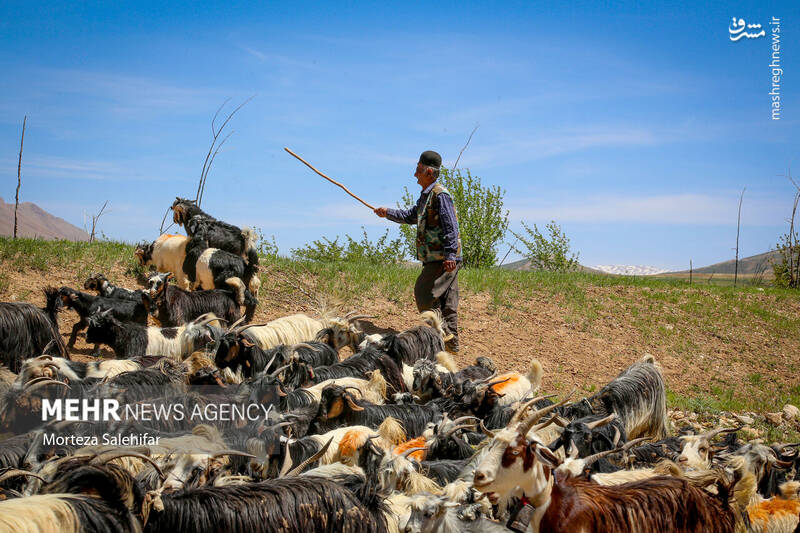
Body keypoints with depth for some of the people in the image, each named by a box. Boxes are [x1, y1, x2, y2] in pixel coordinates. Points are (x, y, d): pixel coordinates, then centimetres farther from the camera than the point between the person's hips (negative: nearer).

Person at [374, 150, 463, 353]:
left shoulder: (440, 195, -13)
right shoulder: (426, 196, 18)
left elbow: (451, 227, -19)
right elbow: (410, 216, 32)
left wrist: (450, 255, -24)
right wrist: (388, 213, 22)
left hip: (444, 259, -10)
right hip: (435, 258, 10)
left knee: (424, 294, -10)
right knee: (446, 302, 9)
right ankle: (451, 343, 12)